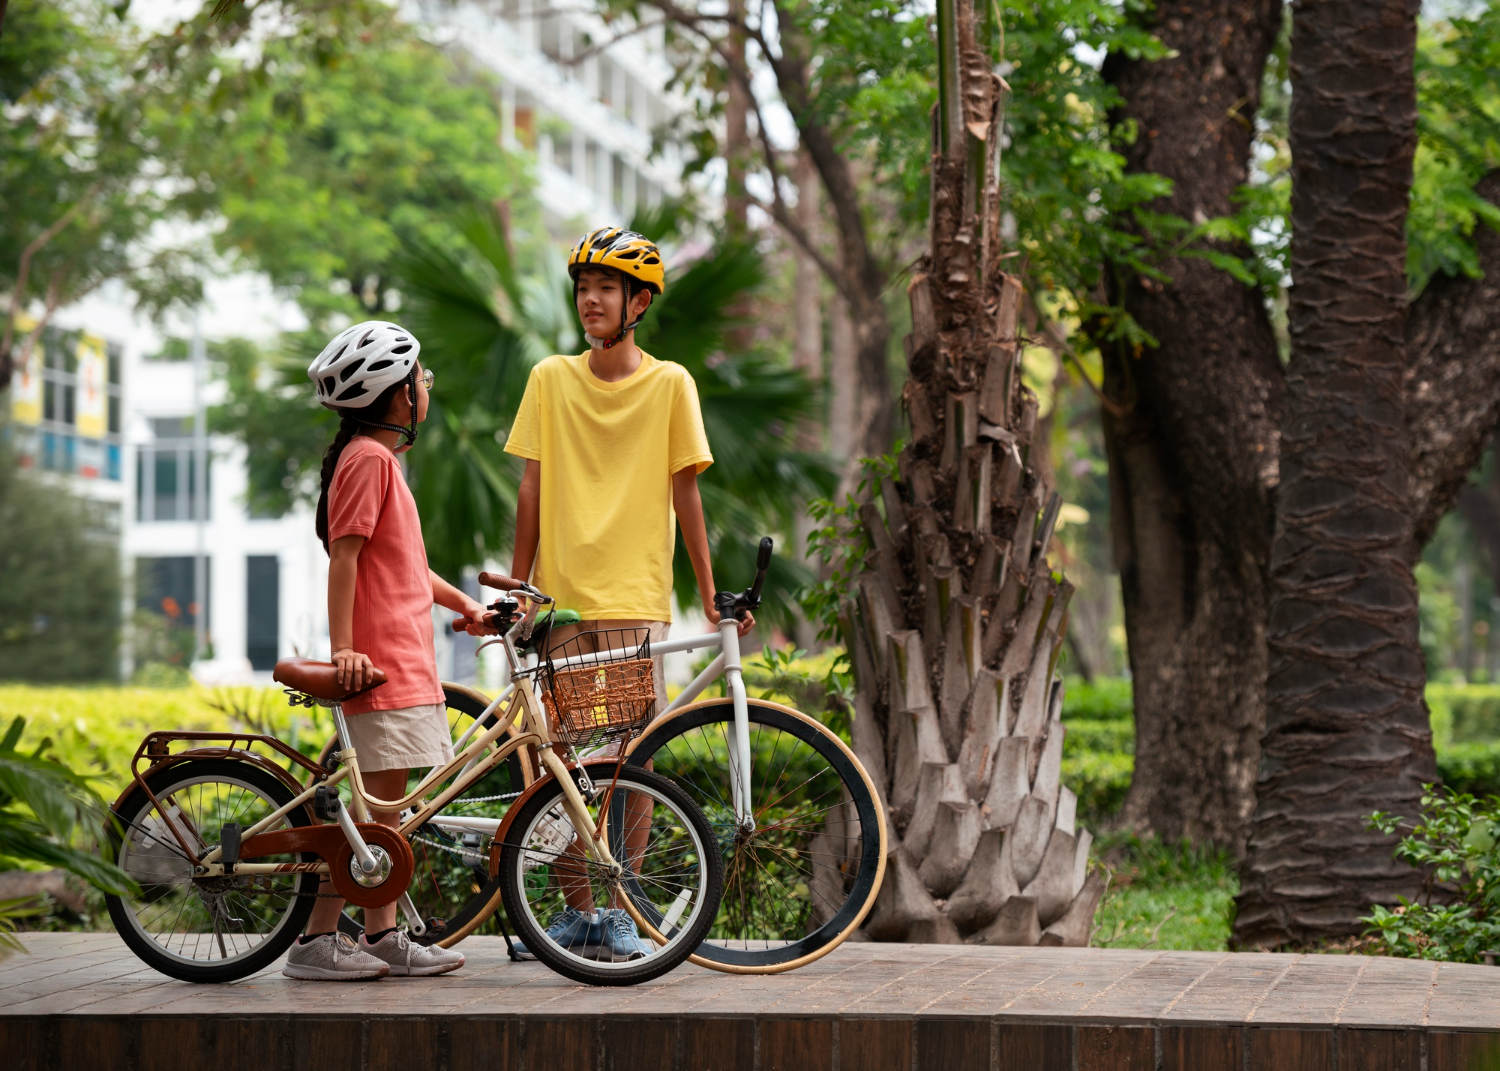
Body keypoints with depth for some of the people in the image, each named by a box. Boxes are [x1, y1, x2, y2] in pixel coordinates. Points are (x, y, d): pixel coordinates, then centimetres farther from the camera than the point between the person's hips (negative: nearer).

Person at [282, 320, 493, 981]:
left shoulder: (381, 457, 20)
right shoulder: (369, 458, -12)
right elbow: (344, 556, -17)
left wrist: (464, 605, 26)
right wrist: (344, 648, -21)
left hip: (404, 659, 10)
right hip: (381, 663, -10)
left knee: (387, 802, 11)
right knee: (377, 803, -10)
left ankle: (383, 937, 15)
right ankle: (316, 940, -7)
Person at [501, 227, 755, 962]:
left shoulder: (669, 385, 1)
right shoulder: (550, 380, 5)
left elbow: (684, 495, 3)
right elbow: (532, 492, 7)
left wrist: (711, 598, 2)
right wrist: (515, 589, 5)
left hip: (635, 598, -2)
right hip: (560, 597, 2)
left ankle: (624, 913, 9)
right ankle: (577, 911, 15)